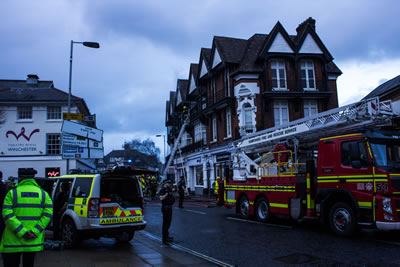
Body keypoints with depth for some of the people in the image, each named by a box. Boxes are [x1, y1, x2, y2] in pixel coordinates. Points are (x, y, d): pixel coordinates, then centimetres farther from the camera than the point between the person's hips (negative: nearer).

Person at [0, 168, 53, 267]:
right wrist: (35, 232, -9)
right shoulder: (43, 194, 4)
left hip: (13, 241, -2)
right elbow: (48, 214, -7)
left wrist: (22, 232, -14)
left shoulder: (12, 193, -1)